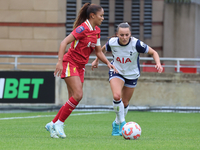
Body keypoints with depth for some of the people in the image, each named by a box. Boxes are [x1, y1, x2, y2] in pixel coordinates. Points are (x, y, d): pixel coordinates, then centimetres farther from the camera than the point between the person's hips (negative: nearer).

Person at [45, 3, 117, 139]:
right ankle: (59, 123, -8)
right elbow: (64, 42, -19)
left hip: (80, 66, 8)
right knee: (78, 95, -19)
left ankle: (52, 125, 14)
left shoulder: (96, 31, 8)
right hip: (70, 63, -8)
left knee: (74, 99, 3)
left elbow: (98, 52, 16)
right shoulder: (83, 28, -16)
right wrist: (60, 62, -26)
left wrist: (108, 63, 1)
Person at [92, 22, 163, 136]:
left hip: (132, 75, 0)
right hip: (116, 72, 0)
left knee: (125, 103, 10)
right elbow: (103, 49, 6)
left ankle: (117, 124, 36)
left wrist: (158, 64, -32)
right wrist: (97, 60, 17)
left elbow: (153, 52, -16)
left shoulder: (136, 44, -26)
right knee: (117, 96, -27)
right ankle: (122, 123, -10)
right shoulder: (112, 43, -19)